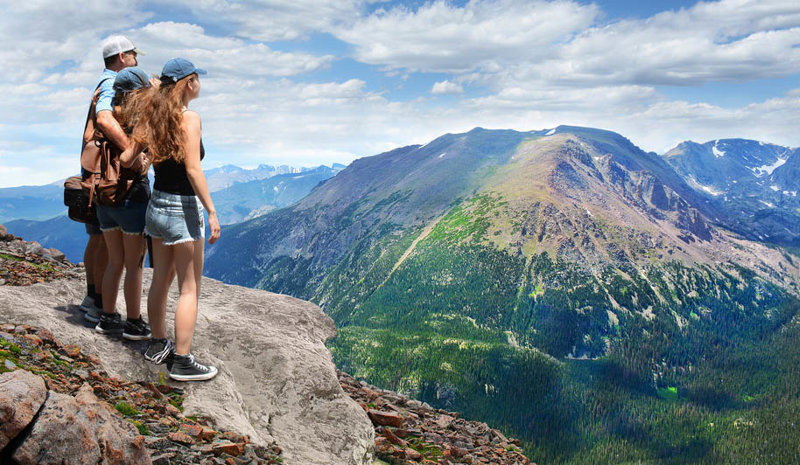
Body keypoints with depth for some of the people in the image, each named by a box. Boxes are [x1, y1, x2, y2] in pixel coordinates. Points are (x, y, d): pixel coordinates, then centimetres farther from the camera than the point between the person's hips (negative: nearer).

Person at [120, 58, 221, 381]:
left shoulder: (152, 117, 5)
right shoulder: (189, 118, -16)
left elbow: (126, 158, 4)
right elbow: (193, 170, -21)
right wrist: (212, 213, -18)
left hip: (157, 205, 8)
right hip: (183, 208, -8)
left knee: (160, 281, 18)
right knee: (190, 289, 1)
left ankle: (158, 345, 31)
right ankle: (182, 361, 5)